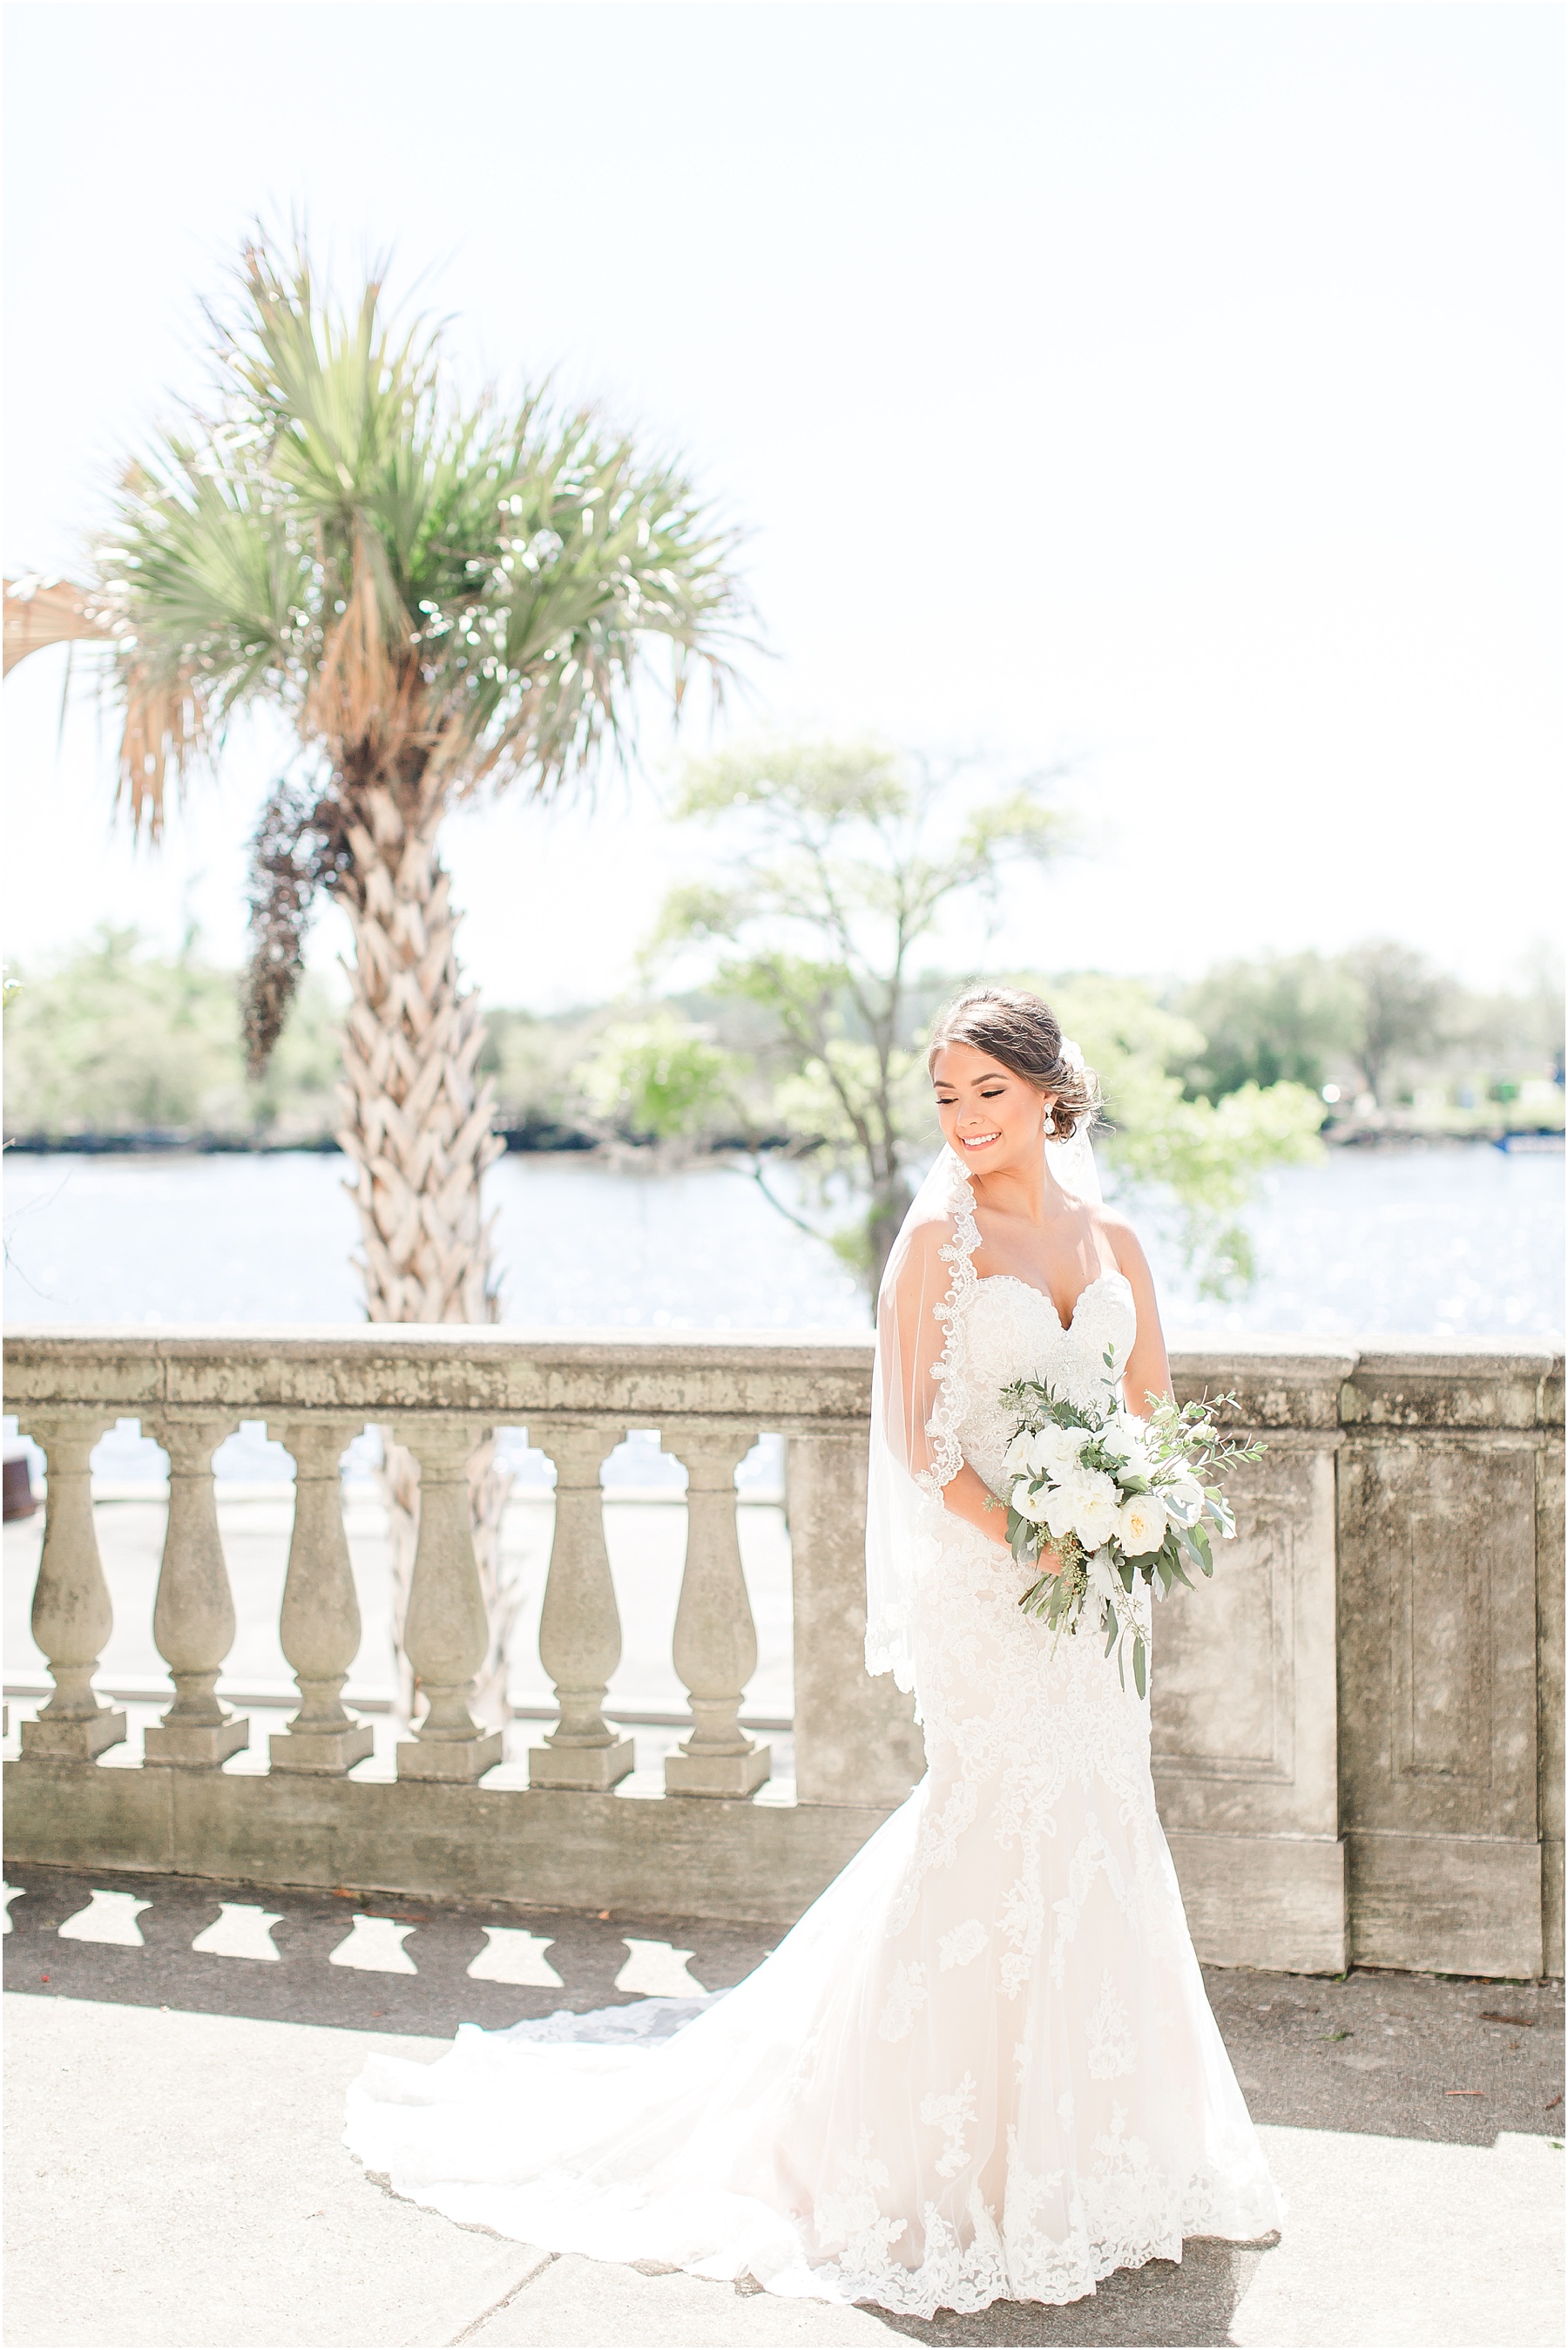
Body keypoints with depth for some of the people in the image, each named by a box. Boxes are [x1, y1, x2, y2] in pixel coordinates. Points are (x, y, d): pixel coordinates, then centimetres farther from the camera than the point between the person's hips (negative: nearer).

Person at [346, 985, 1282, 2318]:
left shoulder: (1113, 1243, 10)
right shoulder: (940, 1239, -5)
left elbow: (1156, 1419, 13)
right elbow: (919, 1437, -10)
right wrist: (1024, 1539, -21)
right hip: (982, 1589, -5)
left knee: (1096, 1847, 11)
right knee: (1000, 1842, -4)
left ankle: (1099, 2150, 27)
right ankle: (978, 2168, 11)